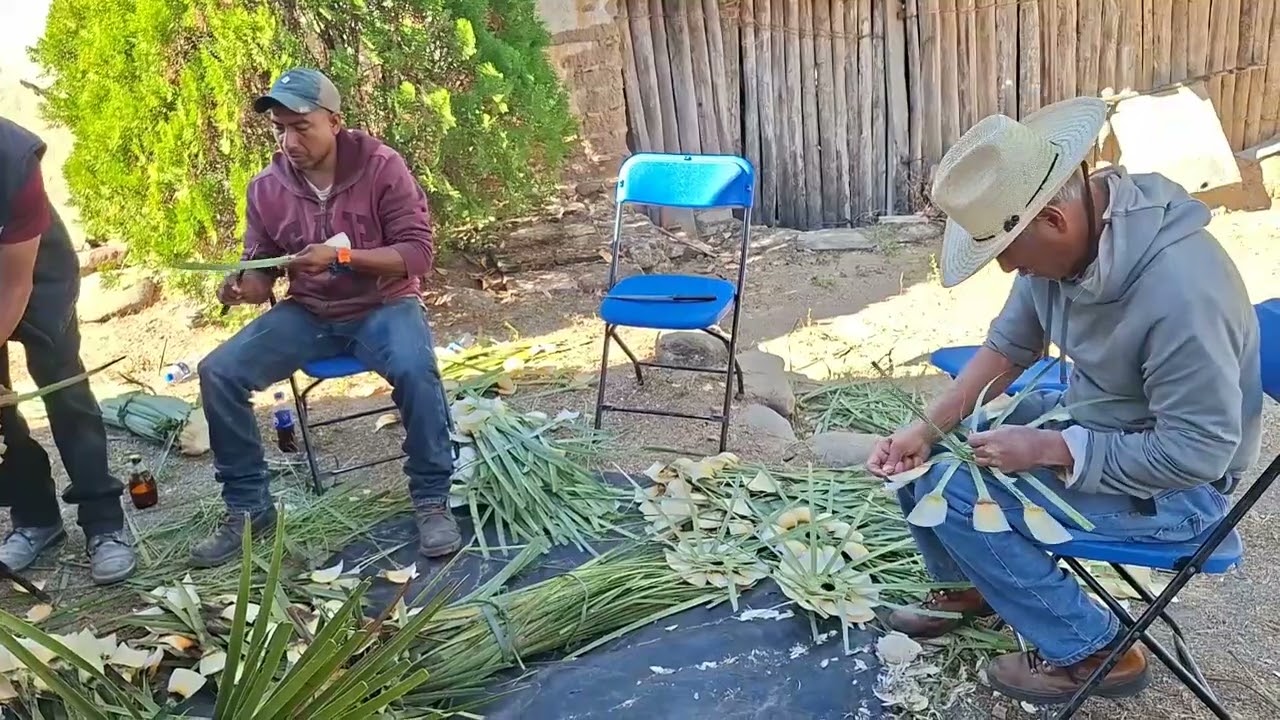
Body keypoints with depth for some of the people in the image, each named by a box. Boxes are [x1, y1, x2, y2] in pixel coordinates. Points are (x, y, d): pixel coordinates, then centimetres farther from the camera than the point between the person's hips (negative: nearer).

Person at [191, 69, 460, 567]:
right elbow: (262, 271, 6)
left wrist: (341, 255, -28)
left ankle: (432, 500, -15)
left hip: (383, 305, -4)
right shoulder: (266, 188, -2)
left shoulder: (382, 167, -13)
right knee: (218, 373, -13)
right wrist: (243, 286, -19)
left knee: (415, 370, -36)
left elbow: (417, 252, -16)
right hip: (307, 313, 4)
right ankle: (248, 508, 2)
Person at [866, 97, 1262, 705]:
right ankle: (968, 585, 27)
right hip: (1089, 418, 8)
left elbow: (1198, 451, -28)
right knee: (925, 456, 2)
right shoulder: (1064, 233, -12)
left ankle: (1093, 651, 1)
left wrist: (1047, 449, -25)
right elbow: (1008, 347, -1)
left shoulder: (1180, 290, -36)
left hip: (1176, 486, -7)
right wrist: (927, 430, -12)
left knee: (957, 494, -20)